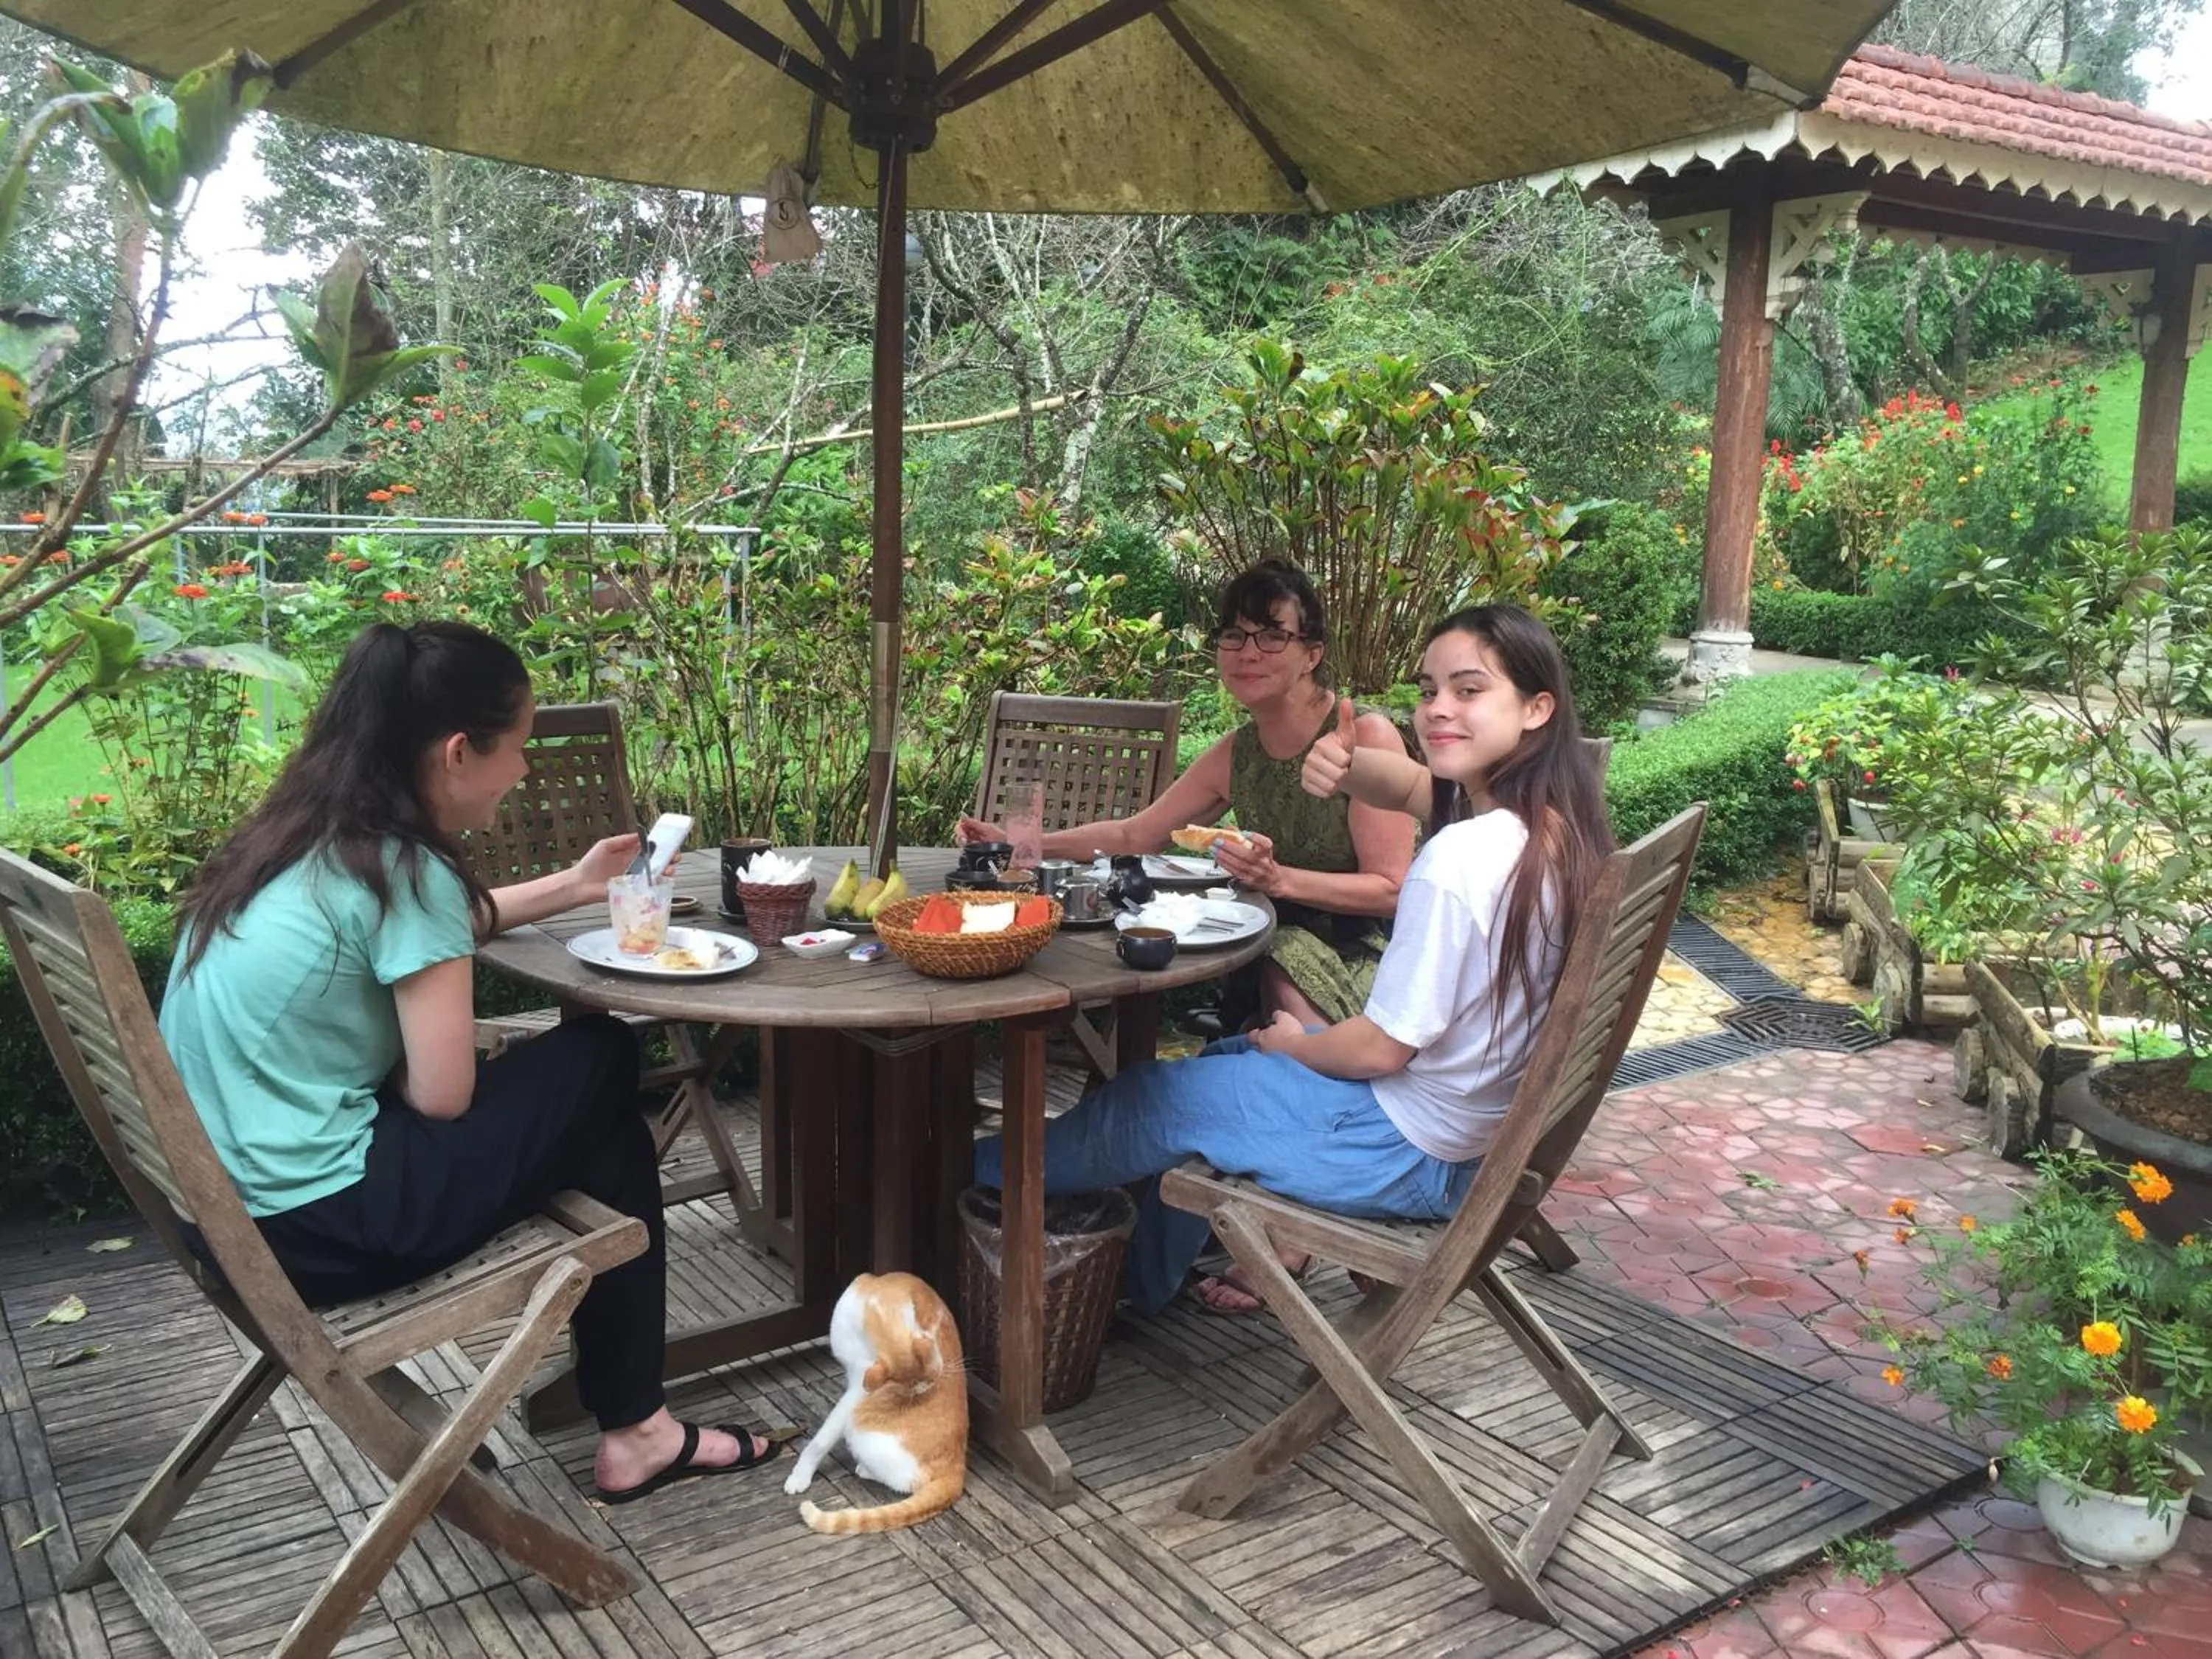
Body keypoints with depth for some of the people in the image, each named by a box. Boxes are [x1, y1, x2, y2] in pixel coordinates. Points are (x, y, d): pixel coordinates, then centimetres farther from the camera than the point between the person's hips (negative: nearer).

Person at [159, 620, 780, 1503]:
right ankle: (633, 1431, 16)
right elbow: (442, 1095, -17)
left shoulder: (301, 835, 6)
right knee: (602, 1068, 6)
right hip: (316, 1227, -9)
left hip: (227, 1206, 9)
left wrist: (570, 888, 24)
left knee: (586, 1104, 18)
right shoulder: (401, 867, -19)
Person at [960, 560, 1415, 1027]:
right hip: (1277, 953, 5)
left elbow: (1391, 891, -15)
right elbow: (1133, 835, 15)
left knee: (1285, 977, -35)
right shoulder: (1234, 756, 6)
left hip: (1364, 952, -5)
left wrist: (1278, 879, -29)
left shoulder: (1365, 736, -12)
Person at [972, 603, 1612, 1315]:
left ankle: (988, 1173, 32)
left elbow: (1382, 1048, -25)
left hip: (1407, 1151, -9)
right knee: (1228, 1056, 26)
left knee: (1153, 1097, 5)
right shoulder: (1557, 818, -5)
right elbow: (1414, 787, 11)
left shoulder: (1459, 859, -31)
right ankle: (1146, 1281, 40)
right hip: (1474, 1125, 9)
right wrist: (1349, 765, -12)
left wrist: (1290, 1043, -3)